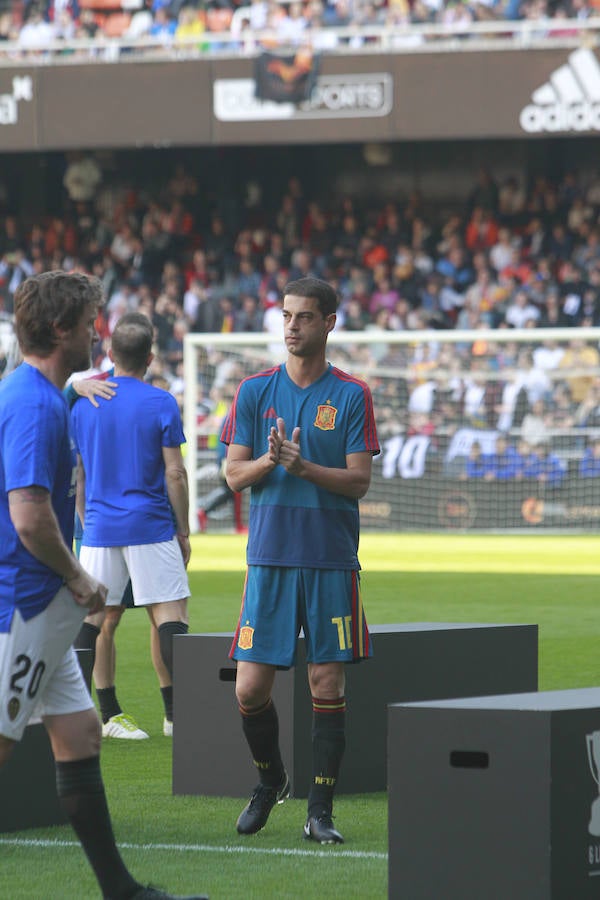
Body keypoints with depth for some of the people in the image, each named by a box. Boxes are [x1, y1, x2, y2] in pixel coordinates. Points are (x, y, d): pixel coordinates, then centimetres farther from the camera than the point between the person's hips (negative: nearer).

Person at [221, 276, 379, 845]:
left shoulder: (351, 395, 2)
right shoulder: (254, 391, 7)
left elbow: (359, 480, -4)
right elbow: (235, 474, 5)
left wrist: (303, 466, -19)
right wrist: (269, 460, -15)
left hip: (331, 561, -1)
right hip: (268, 557, 1)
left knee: (327, 684, -2)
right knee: (250, 688, -2)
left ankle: (320, 811, 5)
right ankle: (270, 781, 24)